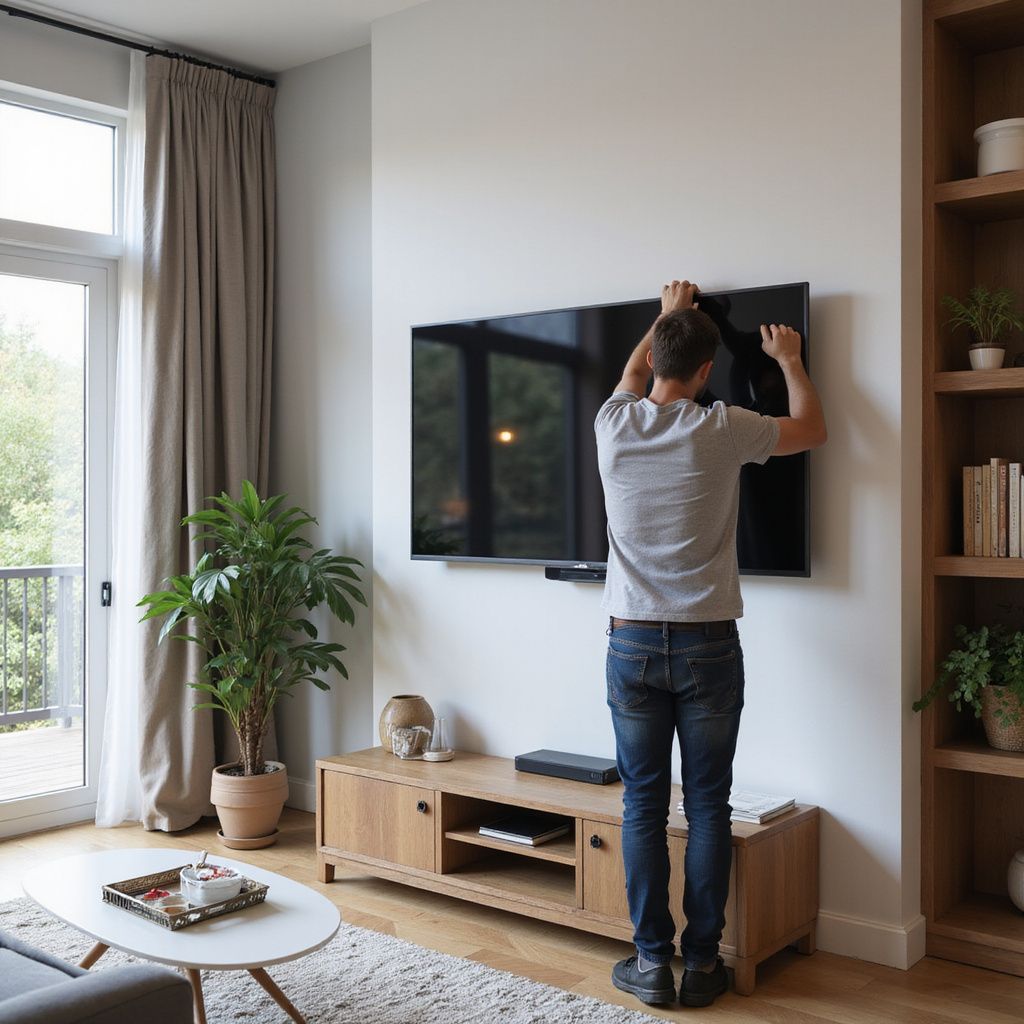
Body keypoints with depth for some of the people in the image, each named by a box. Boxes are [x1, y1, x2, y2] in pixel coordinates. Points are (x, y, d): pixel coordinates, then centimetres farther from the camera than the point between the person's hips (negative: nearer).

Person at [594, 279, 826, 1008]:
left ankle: (652, 962, 15)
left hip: (632, 644, 2)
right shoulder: (722, 430, -8)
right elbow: (813, 428, 11)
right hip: (708, 646, -2)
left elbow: (635, 372, 23)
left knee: (644, 804, 8)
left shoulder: (615, 424, -2)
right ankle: (701, 963, 16)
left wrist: (668, 316, 39)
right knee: (708, 807, 7)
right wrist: (789, 359, 27)